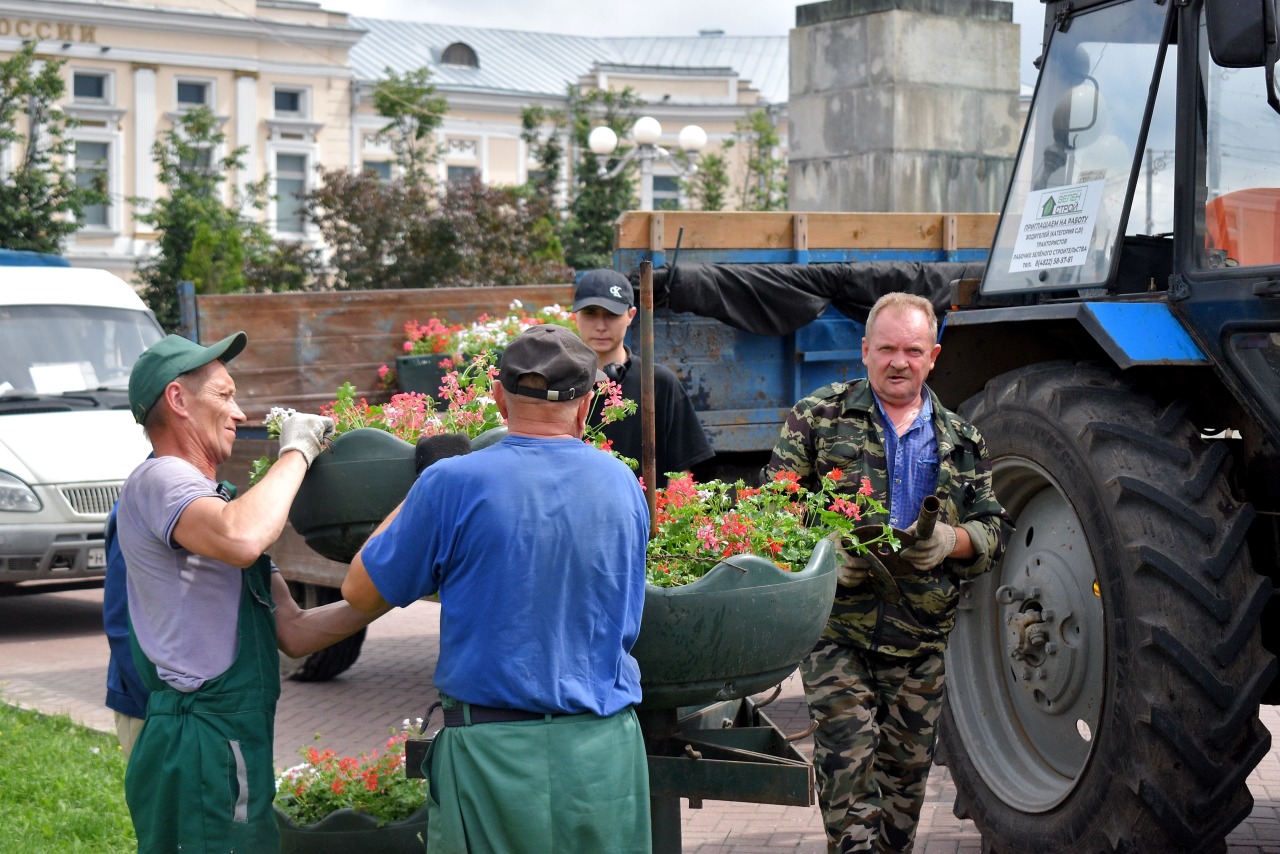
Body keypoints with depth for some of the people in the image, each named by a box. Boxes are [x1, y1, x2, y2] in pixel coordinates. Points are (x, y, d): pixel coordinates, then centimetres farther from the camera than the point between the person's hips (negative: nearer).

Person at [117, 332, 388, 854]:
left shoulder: (215, 501, 24)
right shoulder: (158, 480, -9)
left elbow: (293, 632, 19)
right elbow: (240, 539, -33)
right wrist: (296, 453, -17)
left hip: (235, 747, 10)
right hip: (201, 754, -10)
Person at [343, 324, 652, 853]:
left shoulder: (453, 484, -9)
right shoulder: (623, 485, 3)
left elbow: (362, 590, 2)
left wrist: (413, 500, 15)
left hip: (493, 753, -3)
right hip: (608, 750, 3)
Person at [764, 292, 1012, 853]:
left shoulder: (961, 443, 12)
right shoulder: (820, 417, 3)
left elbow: (994, 530, 12)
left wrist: (950, 541, -10)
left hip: (919, 638, 3)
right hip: (837, 629, -3)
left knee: (906, 771, 9)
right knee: (848, 763, -12)